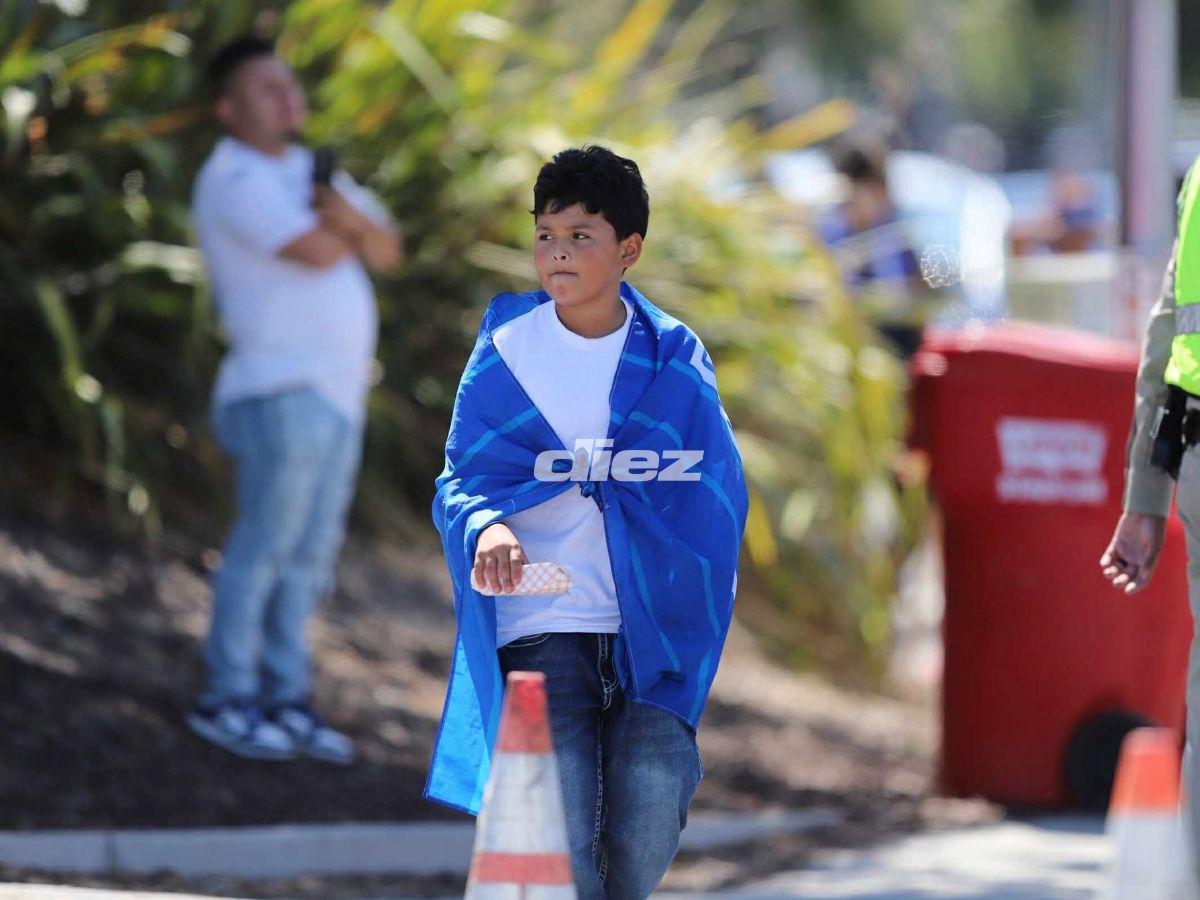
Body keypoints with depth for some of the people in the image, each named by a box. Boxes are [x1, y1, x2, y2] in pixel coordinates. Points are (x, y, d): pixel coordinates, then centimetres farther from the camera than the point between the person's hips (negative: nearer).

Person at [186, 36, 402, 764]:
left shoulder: (309, 170, 19)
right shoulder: (235, 180, -10)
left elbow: (386, 252, 13)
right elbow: (314, 253, -22)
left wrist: (350, 218, -9)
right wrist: (344, 230, 1)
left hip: (336, 394, 8)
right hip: (283, 390, -8)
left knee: (310, 554, 8)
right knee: (264, 545, -8)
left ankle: (285, 701, 12)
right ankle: (227, 699, -1)